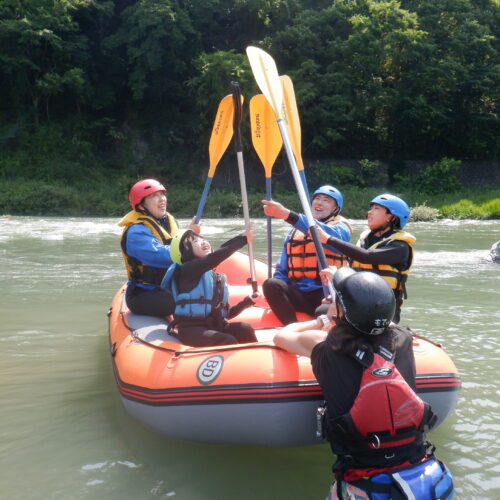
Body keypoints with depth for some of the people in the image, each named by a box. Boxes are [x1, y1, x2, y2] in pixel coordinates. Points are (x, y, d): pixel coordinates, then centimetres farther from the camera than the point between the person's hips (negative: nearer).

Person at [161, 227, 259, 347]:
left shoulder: (218, 277, 21)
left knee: (245, 328, -21)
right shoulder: (188, 269, -2)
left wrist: (245, 303, 4)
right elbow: (215, 257, -21)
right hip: (192, 329, -7)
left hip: (215, 326, 7)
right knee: (228, 341, -30)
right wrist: (243, 239, -19)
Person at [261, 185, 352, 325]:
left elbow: (329, 235, -21)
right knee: (271, 284, -25)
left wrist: (287, 215, -32)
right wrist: (277, 293, -5)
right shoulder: (295, 231, 21)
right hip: (298, 295, 5)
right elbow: (282, 270, 18)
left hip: (327, 294, -5)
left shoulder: (341, 226, 5)